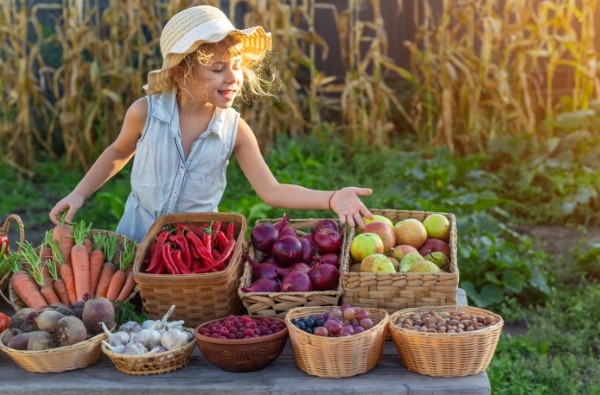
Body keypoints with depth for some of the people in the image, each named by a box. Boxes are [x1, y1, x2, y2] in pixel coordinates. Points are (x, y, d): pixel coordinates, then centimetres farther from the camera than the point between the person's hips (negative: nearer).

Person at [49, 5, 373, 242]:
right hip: (139, 230, 0)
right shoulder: (145, 112, -16)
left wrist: (331, 198, -29)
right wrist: (79, 194, 0)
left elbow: (271, 191, -16)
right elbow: (119, 153, 5)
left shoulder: (235, 129, -15)